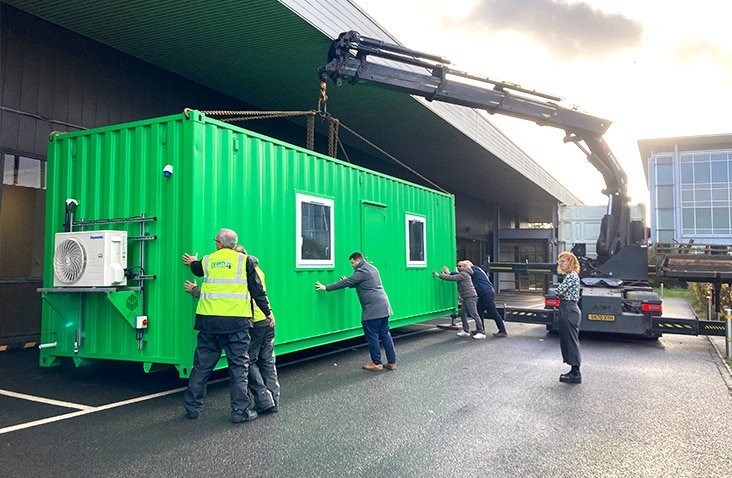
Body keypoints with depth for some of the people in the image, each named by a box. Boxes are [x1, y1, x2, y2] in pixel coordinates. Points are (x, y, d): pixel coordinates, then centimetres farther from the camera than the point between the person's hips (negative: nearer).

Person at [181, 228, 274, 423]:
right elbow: (257, 290, 1)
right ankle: (240, 410, 5)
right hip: (237, 321, -3)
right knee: (239, 365, 3)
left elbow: (198, 270, 33)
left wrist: (192, 262, 56)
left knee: (202, 364, 13)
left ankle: (192, 407, 23)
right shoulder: (244, 261, 0)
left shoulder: (207, 260, 8)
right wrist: (268, 312, 11)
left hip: (209, 319, 3)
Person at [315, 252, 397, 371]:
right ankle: (392, 362, 13)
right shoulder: (372, 269, 19)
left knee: (372, 336, 1)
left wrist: (326, 287, -4)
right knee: (385, 335, 11)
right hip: (384, 307, 9)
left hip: (373, 310, -9)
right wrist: (348, 282, 30)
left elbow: (345, 283, -10)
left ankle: (376, 363, 7)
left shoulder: (361, 271, -10)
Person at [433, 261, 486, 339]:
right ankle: (466, 331, 17)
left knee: (474, 314, -9)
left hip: (470, 297, -11)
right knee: (462, 313, 11)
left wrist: (438, 275, -15)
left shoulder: (463, 274, -13)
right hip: (466, 298, 11)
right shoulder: (461, 274, 19)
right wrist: (448, 273, 9)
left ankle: (481, 332, -7)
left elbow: (452, 278, -19)